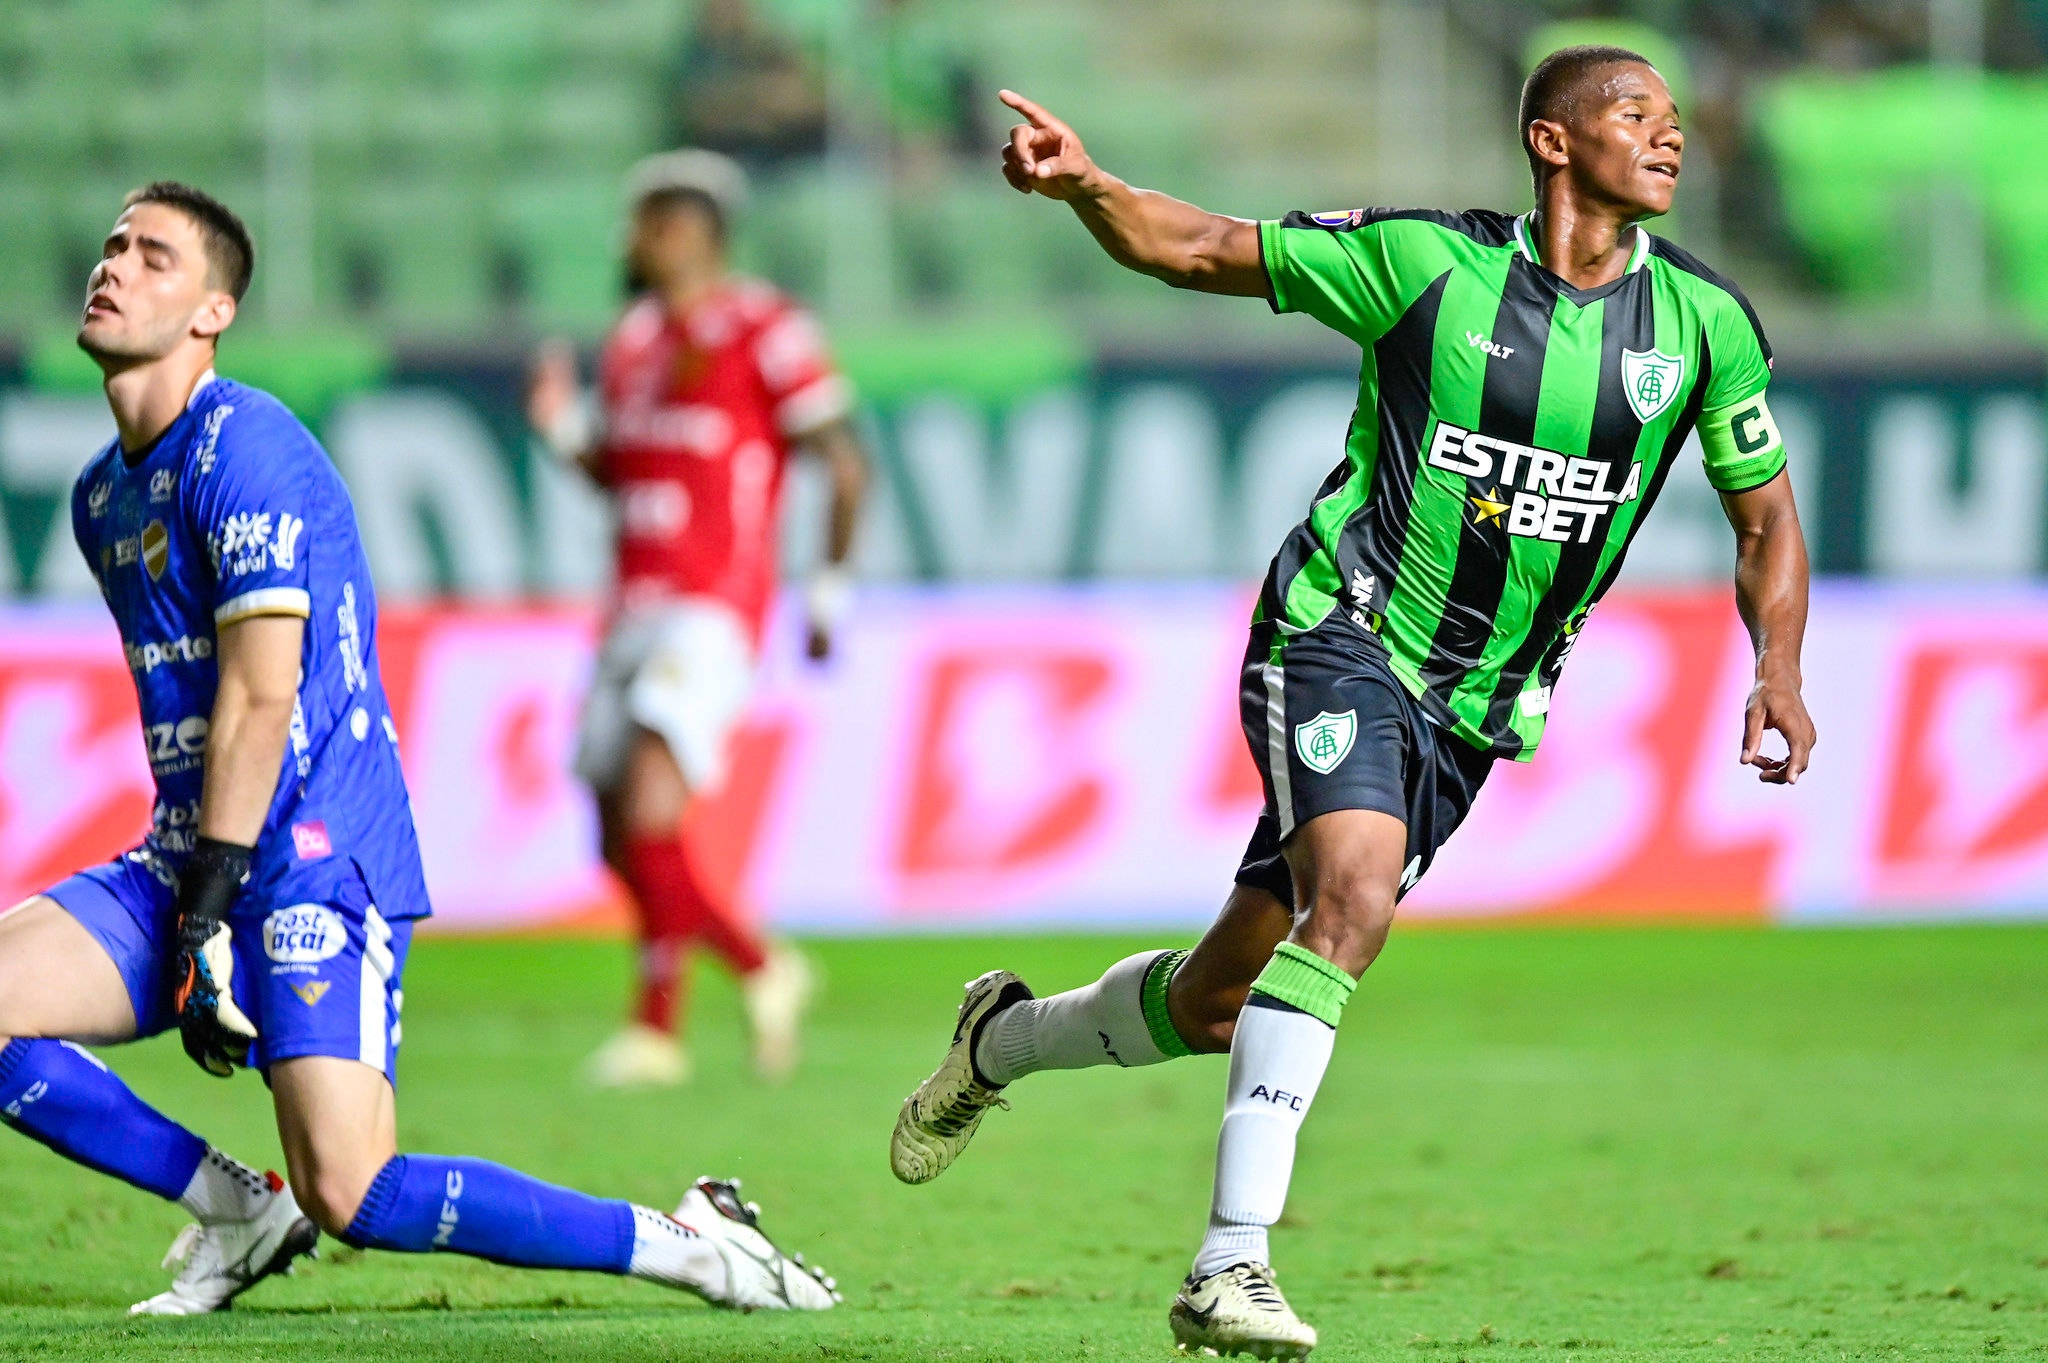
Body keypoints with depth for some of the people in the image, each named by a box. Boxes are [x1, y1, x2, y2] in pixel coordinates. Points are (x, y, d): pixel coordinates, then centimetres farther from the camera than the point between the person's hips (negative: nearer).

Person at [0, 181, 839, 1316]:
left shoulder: (243, 448, -12)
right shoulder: (100, 495, 16)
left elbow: (262, 696, -17)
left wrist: (210, 913, -19)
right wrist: (178, 897, 17)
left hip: (313, 865, -9)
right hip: (188, 861, 9)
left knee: (350, 1193, -20)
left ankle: (685, 1242, -5)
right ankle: (239, 1212, 5)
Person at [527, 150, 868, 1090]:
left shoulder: (763, 332, -7)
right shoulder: (633, 339, 15)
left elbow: (845, 464, -5)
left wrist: (830, 588, -6)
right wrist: (563, 429, 6)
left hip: (713, 611, -8)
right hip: (634, 611, 8)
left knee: (652, 795, -22)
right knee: (624, 844, 5)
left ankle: (656, 1024, -16)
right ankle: (760, 970, 23)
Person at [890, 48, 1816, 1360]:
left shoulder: (1703, 321, 1)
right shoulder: (1425, 261, -7)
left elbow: (1767, 513, 12)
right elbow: (1201, 251, 1)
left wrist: (1780, 672, -5)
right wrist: (1086, 185, -18)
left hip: (1472, 709, 4)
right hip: (1342, 631, -4)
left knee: (1220, 1006, 8)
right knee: (1353, 898, -31)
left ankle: (1005, 1040, 39)